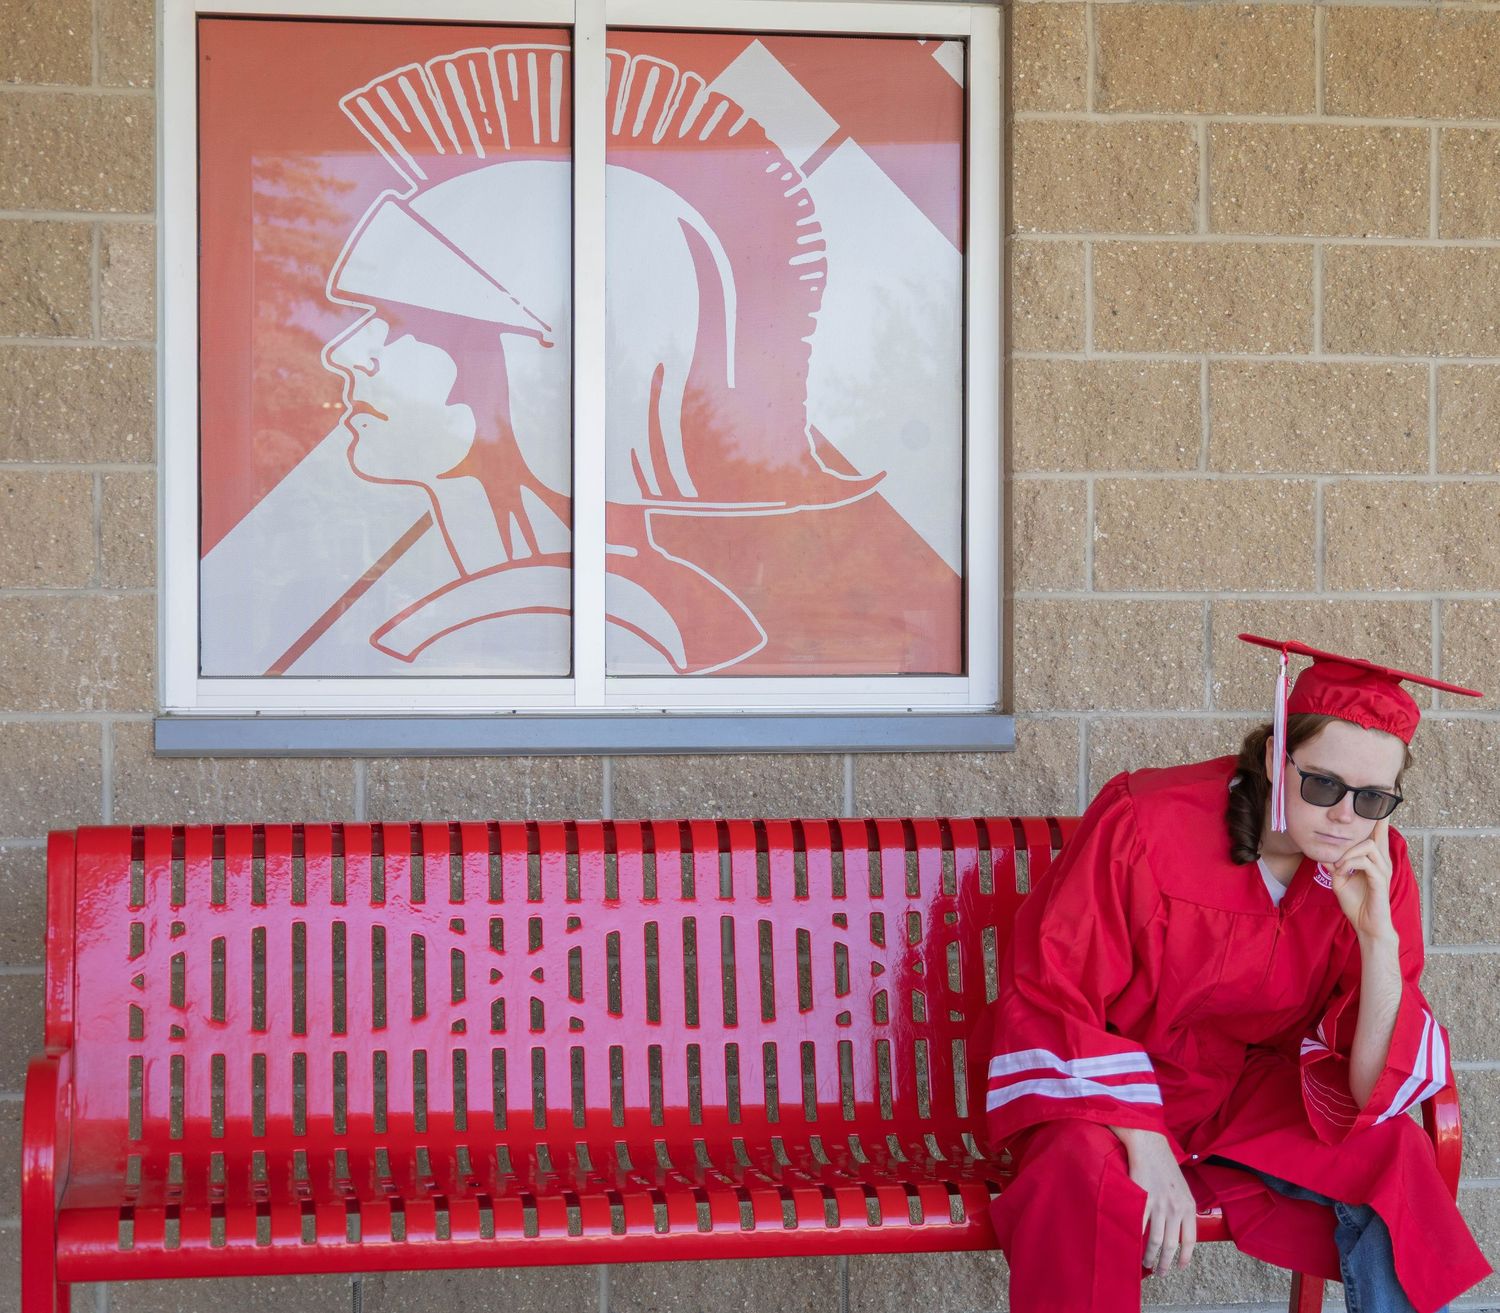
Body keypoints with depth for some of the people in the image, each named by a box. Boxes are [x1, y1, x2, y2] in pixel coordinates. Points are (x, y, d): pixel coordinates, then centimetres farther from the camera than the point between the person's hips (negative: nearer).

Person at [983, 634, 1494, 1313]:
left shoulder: (1378, 869, -11)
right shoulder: (1144, 820, -22)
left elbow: (1375, 1091, -14)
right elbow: (1049, 997, -17)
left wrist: (1377, 936, -28)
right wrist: (1143, 1141, -27)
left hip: (1250, 1098, 3)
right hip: (1109, 1086, -3)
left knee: (1392, 1156, -23)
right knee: (1084, 1176, -35)